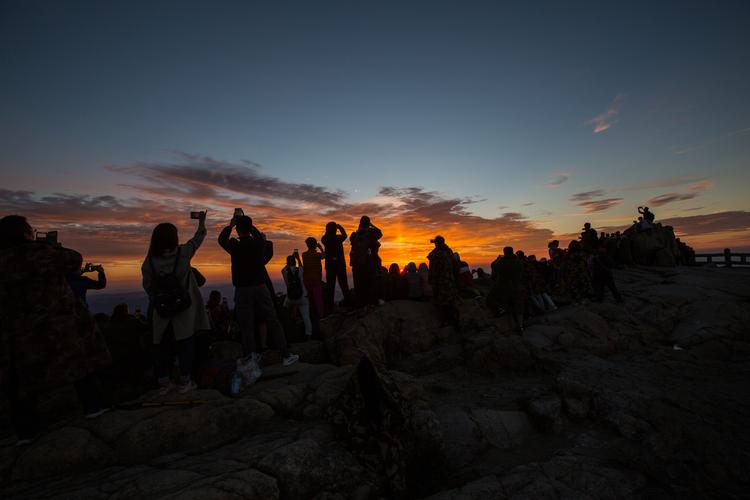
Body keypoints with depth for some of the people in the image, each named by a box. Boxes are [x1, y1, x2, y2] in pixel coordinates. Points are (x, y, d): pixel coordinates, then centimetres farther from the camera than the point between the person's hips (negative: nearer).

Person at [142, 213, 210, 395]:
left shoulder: (149, 261, -4)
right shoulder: (183, 253, -10)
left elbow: (148, 287, 2)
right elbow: (198, 238, 6)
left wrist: (156, 303, 17)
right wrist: (202, 222, 22)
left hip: (162, 311, 3)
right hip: (184, 309, -2)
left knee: (163, 346, 12)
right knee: (185, 344, 7)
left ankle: (164, 383, 21)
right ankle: (184, 382, 13)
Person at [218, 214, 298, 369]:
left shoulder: (235, 246, -5)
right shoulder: (258, 244, -3)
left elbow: (221, 239, 18)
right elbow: (260, 236, 23)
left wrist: (231, 225, 30)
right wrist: (248, 224, 32)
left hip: (242, 291, -1)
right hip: (260, 287, 1)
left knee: (247, 327, 7)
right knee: (273, 322, 6)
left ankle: (252, 360, 9)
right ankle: (286, 355, 11)